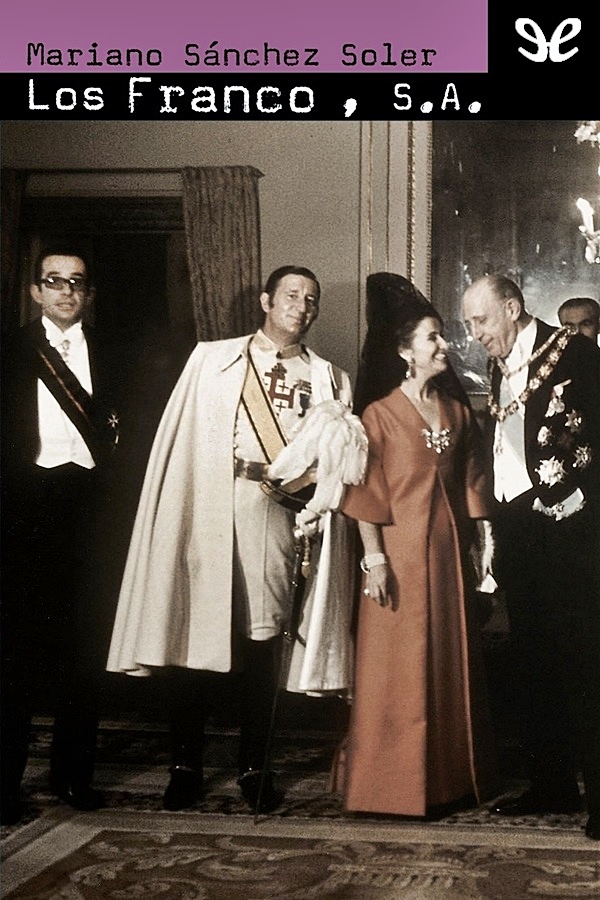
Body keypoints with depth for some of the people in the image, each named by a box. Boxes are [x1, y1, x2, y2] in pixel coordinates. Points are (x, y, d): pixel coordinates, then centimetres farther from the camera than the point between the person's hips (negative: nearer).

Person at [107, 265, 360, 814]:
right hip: (206, 518, -1)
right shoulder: (211, 360, 11)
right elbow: (182, 444, 6)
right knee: (191, 638, -2)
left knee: (261, 643, 4)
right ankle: (186, 766, 11)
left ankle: (254, 767, 18)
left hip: (276, 520, 1)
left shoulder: (330, 382, 13)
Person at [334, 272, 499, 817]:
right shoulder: (380, 414, -6)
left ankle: (450, 775, 24)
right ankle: (394, 782, 12)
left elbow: (471, 482, 12)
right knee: (398, 670, 1)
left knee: (451, 664, 12)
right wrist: (374, 557, -15)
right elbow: (366, 492, -9)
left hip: (449, 551, 5)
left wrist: (478, 546, 9)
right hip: (400, 551, -5)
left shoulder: (458, 410, 10)